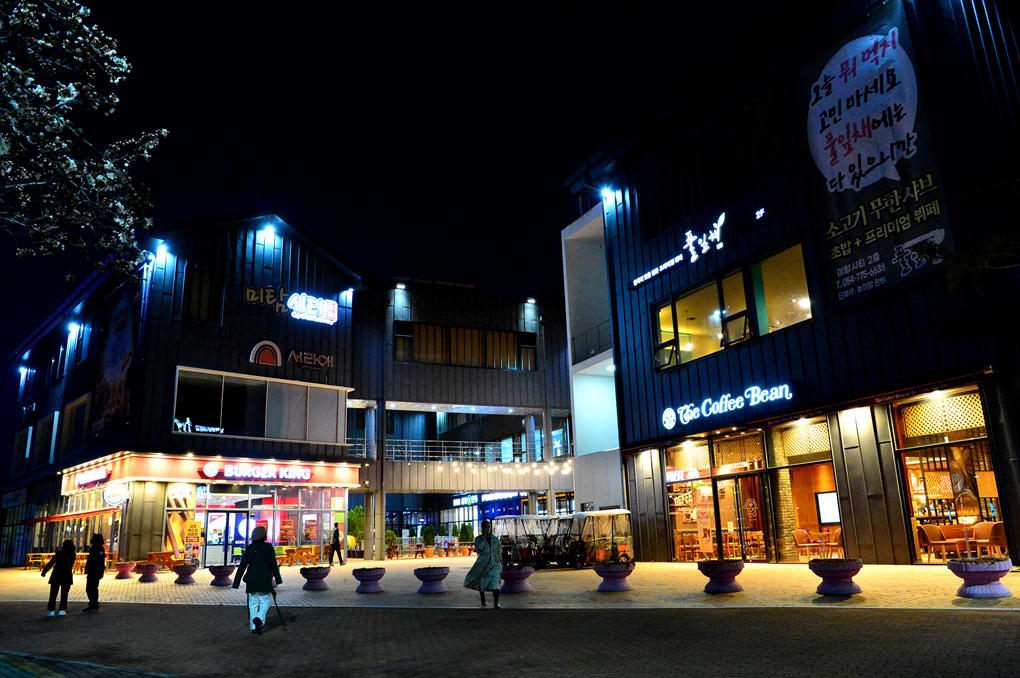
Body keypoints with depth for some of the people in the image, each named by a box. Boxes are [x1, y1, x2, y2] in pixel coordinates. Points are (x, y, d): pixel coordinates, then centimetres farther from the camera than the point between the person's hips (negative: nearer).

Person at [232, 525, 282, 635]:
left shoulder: (249, 548, 3)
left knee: (253, 603, 13)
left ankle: (253, 626, 12)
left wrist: (237, 582, 5)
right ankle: (259, 619, -20)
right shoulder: (268, 547, -6)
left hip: (251, 580, 3)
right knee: (265, 603, 5)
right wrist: (278, 579, 0)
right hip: (264, 580, -3)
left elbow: (242, 565, 2)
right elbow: (273, 564, -8)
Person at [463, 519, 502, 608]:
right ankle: (483, 599, 39)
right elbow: (479, 548, -21)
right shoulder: (478, 539, -3)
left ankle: (496, 602, -16)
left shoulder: (495, 539, 4)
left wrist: (501, 563, 12)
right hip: (483, 563, 0)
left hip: (495, 563, 0)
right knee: (481, 581, 14)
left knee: (495, 582, -17)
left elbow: (499, 552, 12)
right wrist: (485, 538, -17)